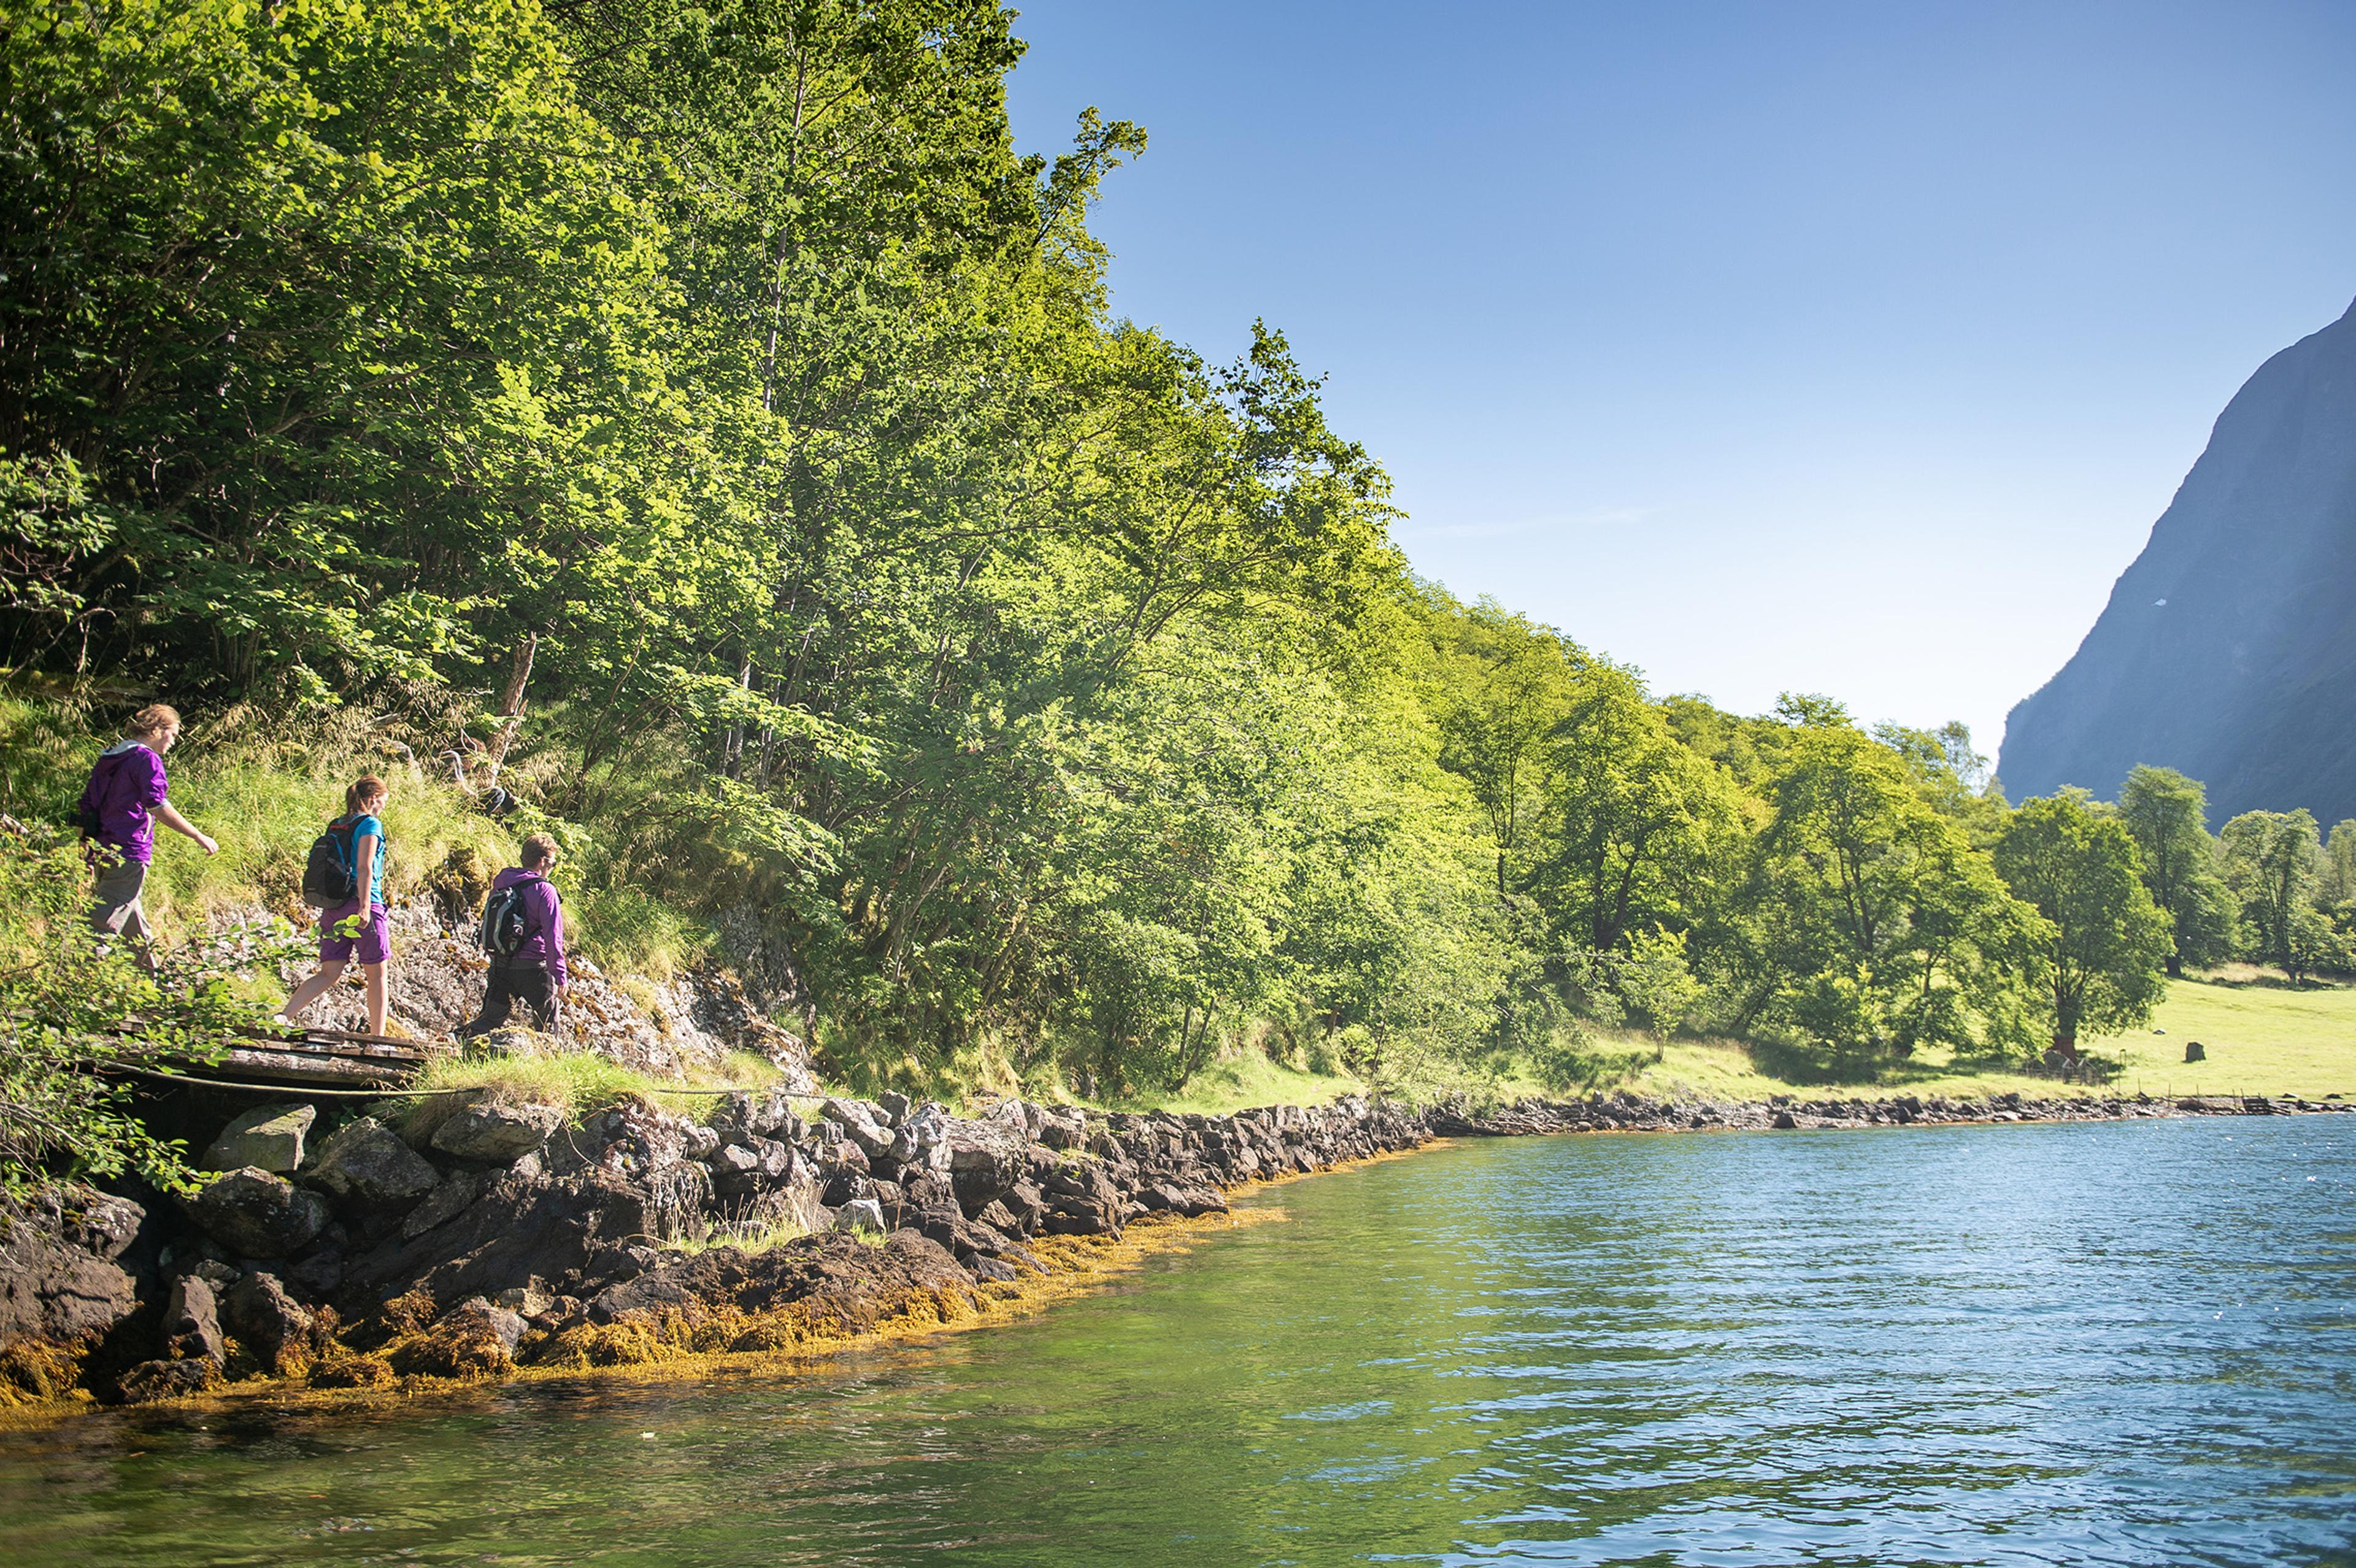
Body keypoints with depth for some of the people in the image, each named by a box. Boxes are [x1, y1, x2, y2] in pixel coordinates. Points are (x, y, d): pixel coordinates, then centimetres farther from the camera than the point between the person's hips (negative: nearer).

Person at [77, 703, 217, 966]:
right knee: (105, 924, -10)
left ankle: (153, 974, 29)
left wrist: (90, 852, 21)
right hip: (129, 853, -9)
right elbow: (158, 807, -19)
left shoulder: (109, 757, 16)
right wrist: (199, 836, -15)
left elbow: (86, 803, 18)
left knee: (133, 919, 18)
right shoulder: (147, 759, -10)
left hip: (104, 851, 9)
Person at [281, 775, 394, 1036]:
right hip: (359, 907, -7)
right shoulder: (370, 824, -6)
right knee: (376, 975, 5)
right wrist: (365, 906, -21)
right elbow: (364, 868, -16)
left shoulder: (335, 826, 15)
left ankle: (283, 1017, -12)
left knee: (329, 974, 5)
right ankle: (377, 1038, 7)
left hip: (333, 908, 7)